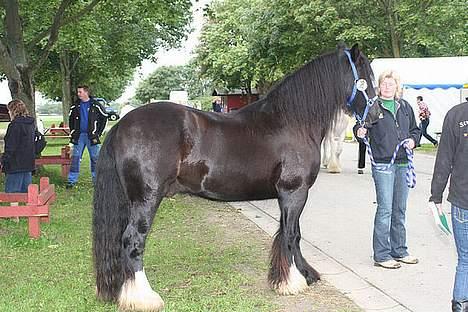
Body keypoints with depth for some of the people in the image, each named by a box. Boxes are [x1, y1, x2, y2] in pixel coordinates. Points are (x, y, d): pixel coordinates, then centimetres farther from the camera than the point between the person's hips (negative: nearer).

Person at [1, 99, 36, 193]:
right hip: (28, 163, 9)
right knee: (26, 191, 13)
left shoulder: (15, 125, -15)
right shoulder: (31, 124, 11)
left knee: (11, 192, -4)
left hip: (15, 164, -9)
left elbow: (10, 147, -16)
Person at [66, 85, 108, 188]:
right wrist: (72, 132, 9)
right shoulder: (75, 106, 8)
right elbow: (71, 119, 20)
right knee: (75, 158, 0)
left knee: (95, 158, 2)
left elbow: (104, 118, 4)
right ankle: (72, 181, 4)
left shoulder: (95, 105, -1)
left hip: (91, 136, -2)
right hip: (79, 135, 2)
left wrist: (98, 132, 0)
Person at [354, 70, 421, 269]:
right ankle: (381, 255, 3)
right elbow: (361, 127, -3)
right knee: (385, 209, -5)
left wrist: (413, 140, 0)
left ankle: (399, 251, 25)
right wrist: (360, 132, -25)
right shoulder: (372, 106, -3)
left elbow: (415, 129, 20)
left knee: (400, 210, 13)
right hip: (383, 164, -5)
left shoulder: (405, 107, 12)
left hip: (403, 164, 6)